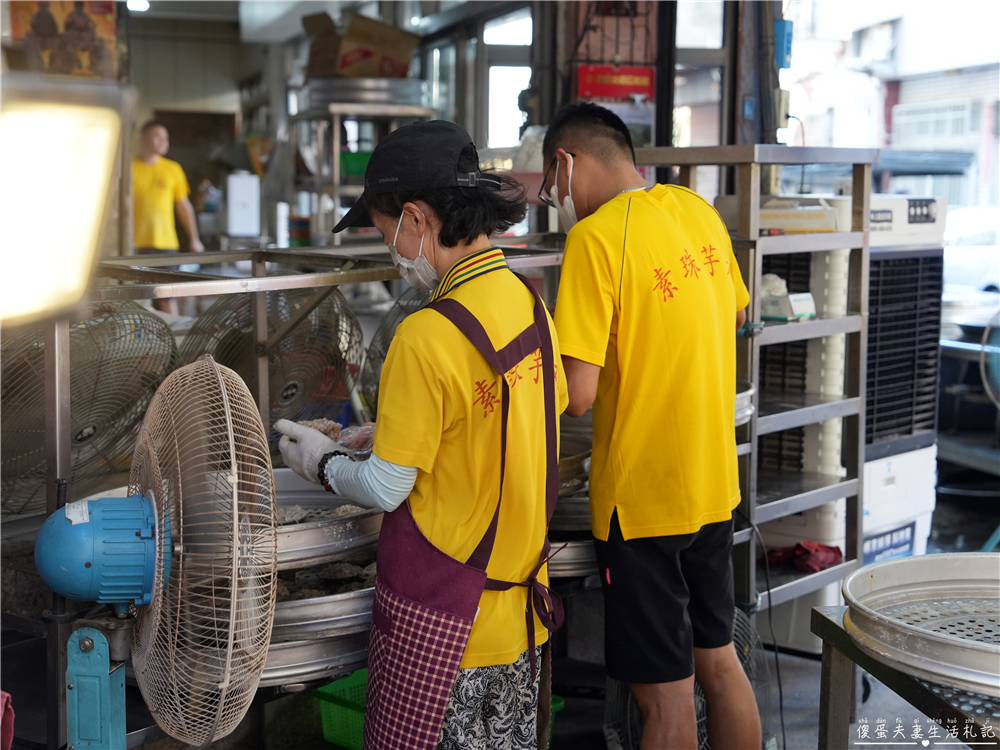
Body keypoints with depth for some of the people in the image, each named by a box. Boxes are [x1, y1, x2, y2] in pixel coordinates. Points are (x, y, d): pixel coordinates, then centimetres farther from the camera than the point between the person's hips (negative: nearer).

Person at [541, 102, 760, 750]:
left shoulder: (596, 236, -19)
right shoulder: (697, 210, 4)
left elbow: (578, 395, -23)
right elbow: (735, 313, 21)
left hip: (643, 495, -7)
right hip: (714, 481, 8)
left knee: (666, 693, 5)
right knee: (718, 659, 21)